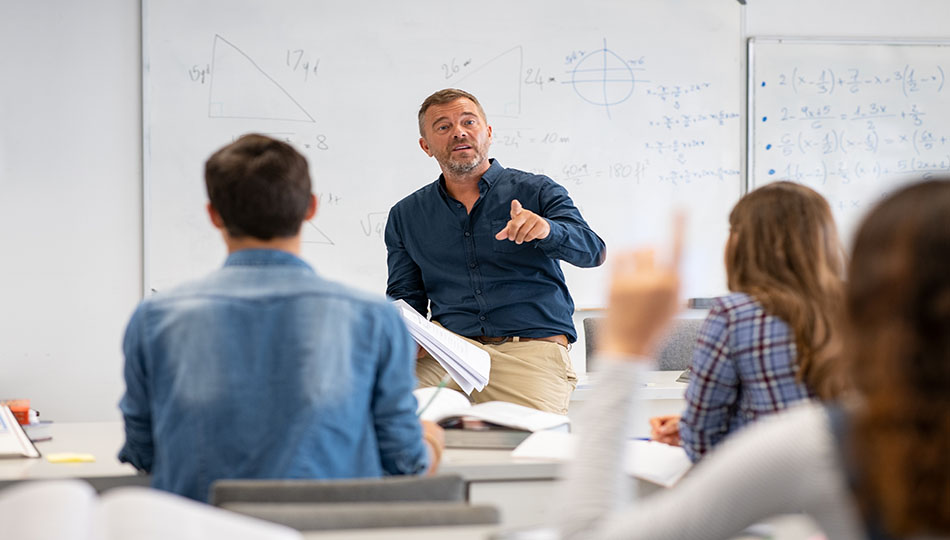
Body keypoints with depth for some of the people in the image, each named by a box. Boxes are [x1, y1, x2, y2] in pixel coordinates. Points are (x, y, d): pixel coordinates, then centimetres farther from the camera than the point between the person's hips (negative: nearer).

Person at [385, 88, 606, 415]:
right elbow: (404, 296, 19)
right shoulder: (406, 216, 18)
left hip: (532, 348, -2)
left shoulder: (536, 191, 9)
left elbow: (592, 251, -5)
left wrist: (546, 230, -28)